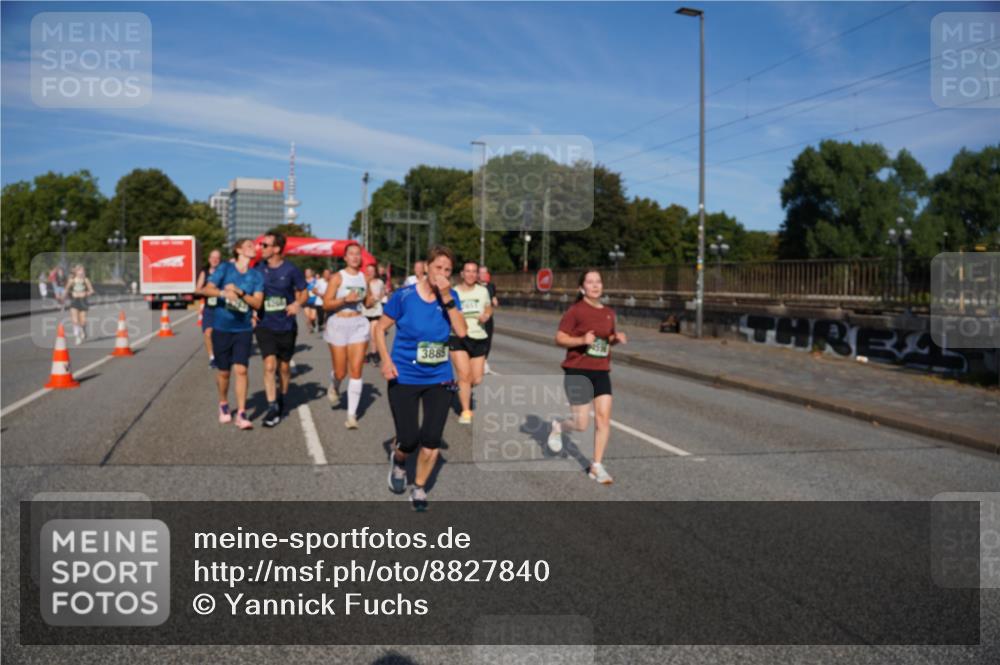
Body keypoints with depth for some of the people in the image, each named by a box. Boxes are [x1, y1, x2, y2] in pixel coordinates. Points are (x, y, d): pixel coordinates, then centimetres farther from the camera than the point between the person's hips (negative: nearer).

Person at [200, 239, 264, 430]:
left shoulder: (256, 275, 3)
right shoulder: (225, 268, -2)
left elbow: (257, 302, -4)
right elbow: (207, 289, -10)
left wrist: (240, 293, -18)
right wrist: (224, 293, -28)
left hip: (244, 329, 1)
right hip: (222, 327, -1)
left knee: (241, 370, -9)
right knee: (224, 371, 9)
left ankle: (241, 414, -4)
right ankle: (223, 405, 34)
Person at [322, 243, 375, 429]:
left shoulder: (364, 278, 8)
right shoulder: (337, 277, -4)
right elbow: (326, 304, -8)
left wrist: (370, 299, -3)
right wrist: (345, 299, -21)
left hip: (359, 324, 2)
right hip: (339, 324, -2)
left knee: (356, 370, -6)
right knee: (340, 372, 5)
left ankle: (352, 414, -2)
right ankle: (334, 387, 42)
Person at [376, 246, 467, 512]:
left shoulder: (451, 296, -1)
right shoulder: (404, 296, -9)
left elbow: (461, 331, -13)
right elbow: (380, 329, -2)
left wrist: (446, 298, -20)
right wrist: (386, 360, -15)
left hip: (439, 379, 3)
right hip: (404, 378, -2)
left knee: (432, 439, 1)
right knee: (409, 439, -3)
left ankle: (419, 488, 25)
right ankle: (397, 459, 34)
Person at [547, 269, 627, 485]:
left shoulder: (609, 312, 8)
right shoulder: (575, 311, -9)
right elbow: (559, 338, -9)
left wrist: (617, 338, 0)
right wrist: (582, 340, -24)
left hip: (601, 372, 5)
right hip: (577, 371, -5)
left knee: (604, 417, -4)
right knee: (582, 424, -1)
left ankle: (597, 465, 8)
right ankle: (558, 427, 34)